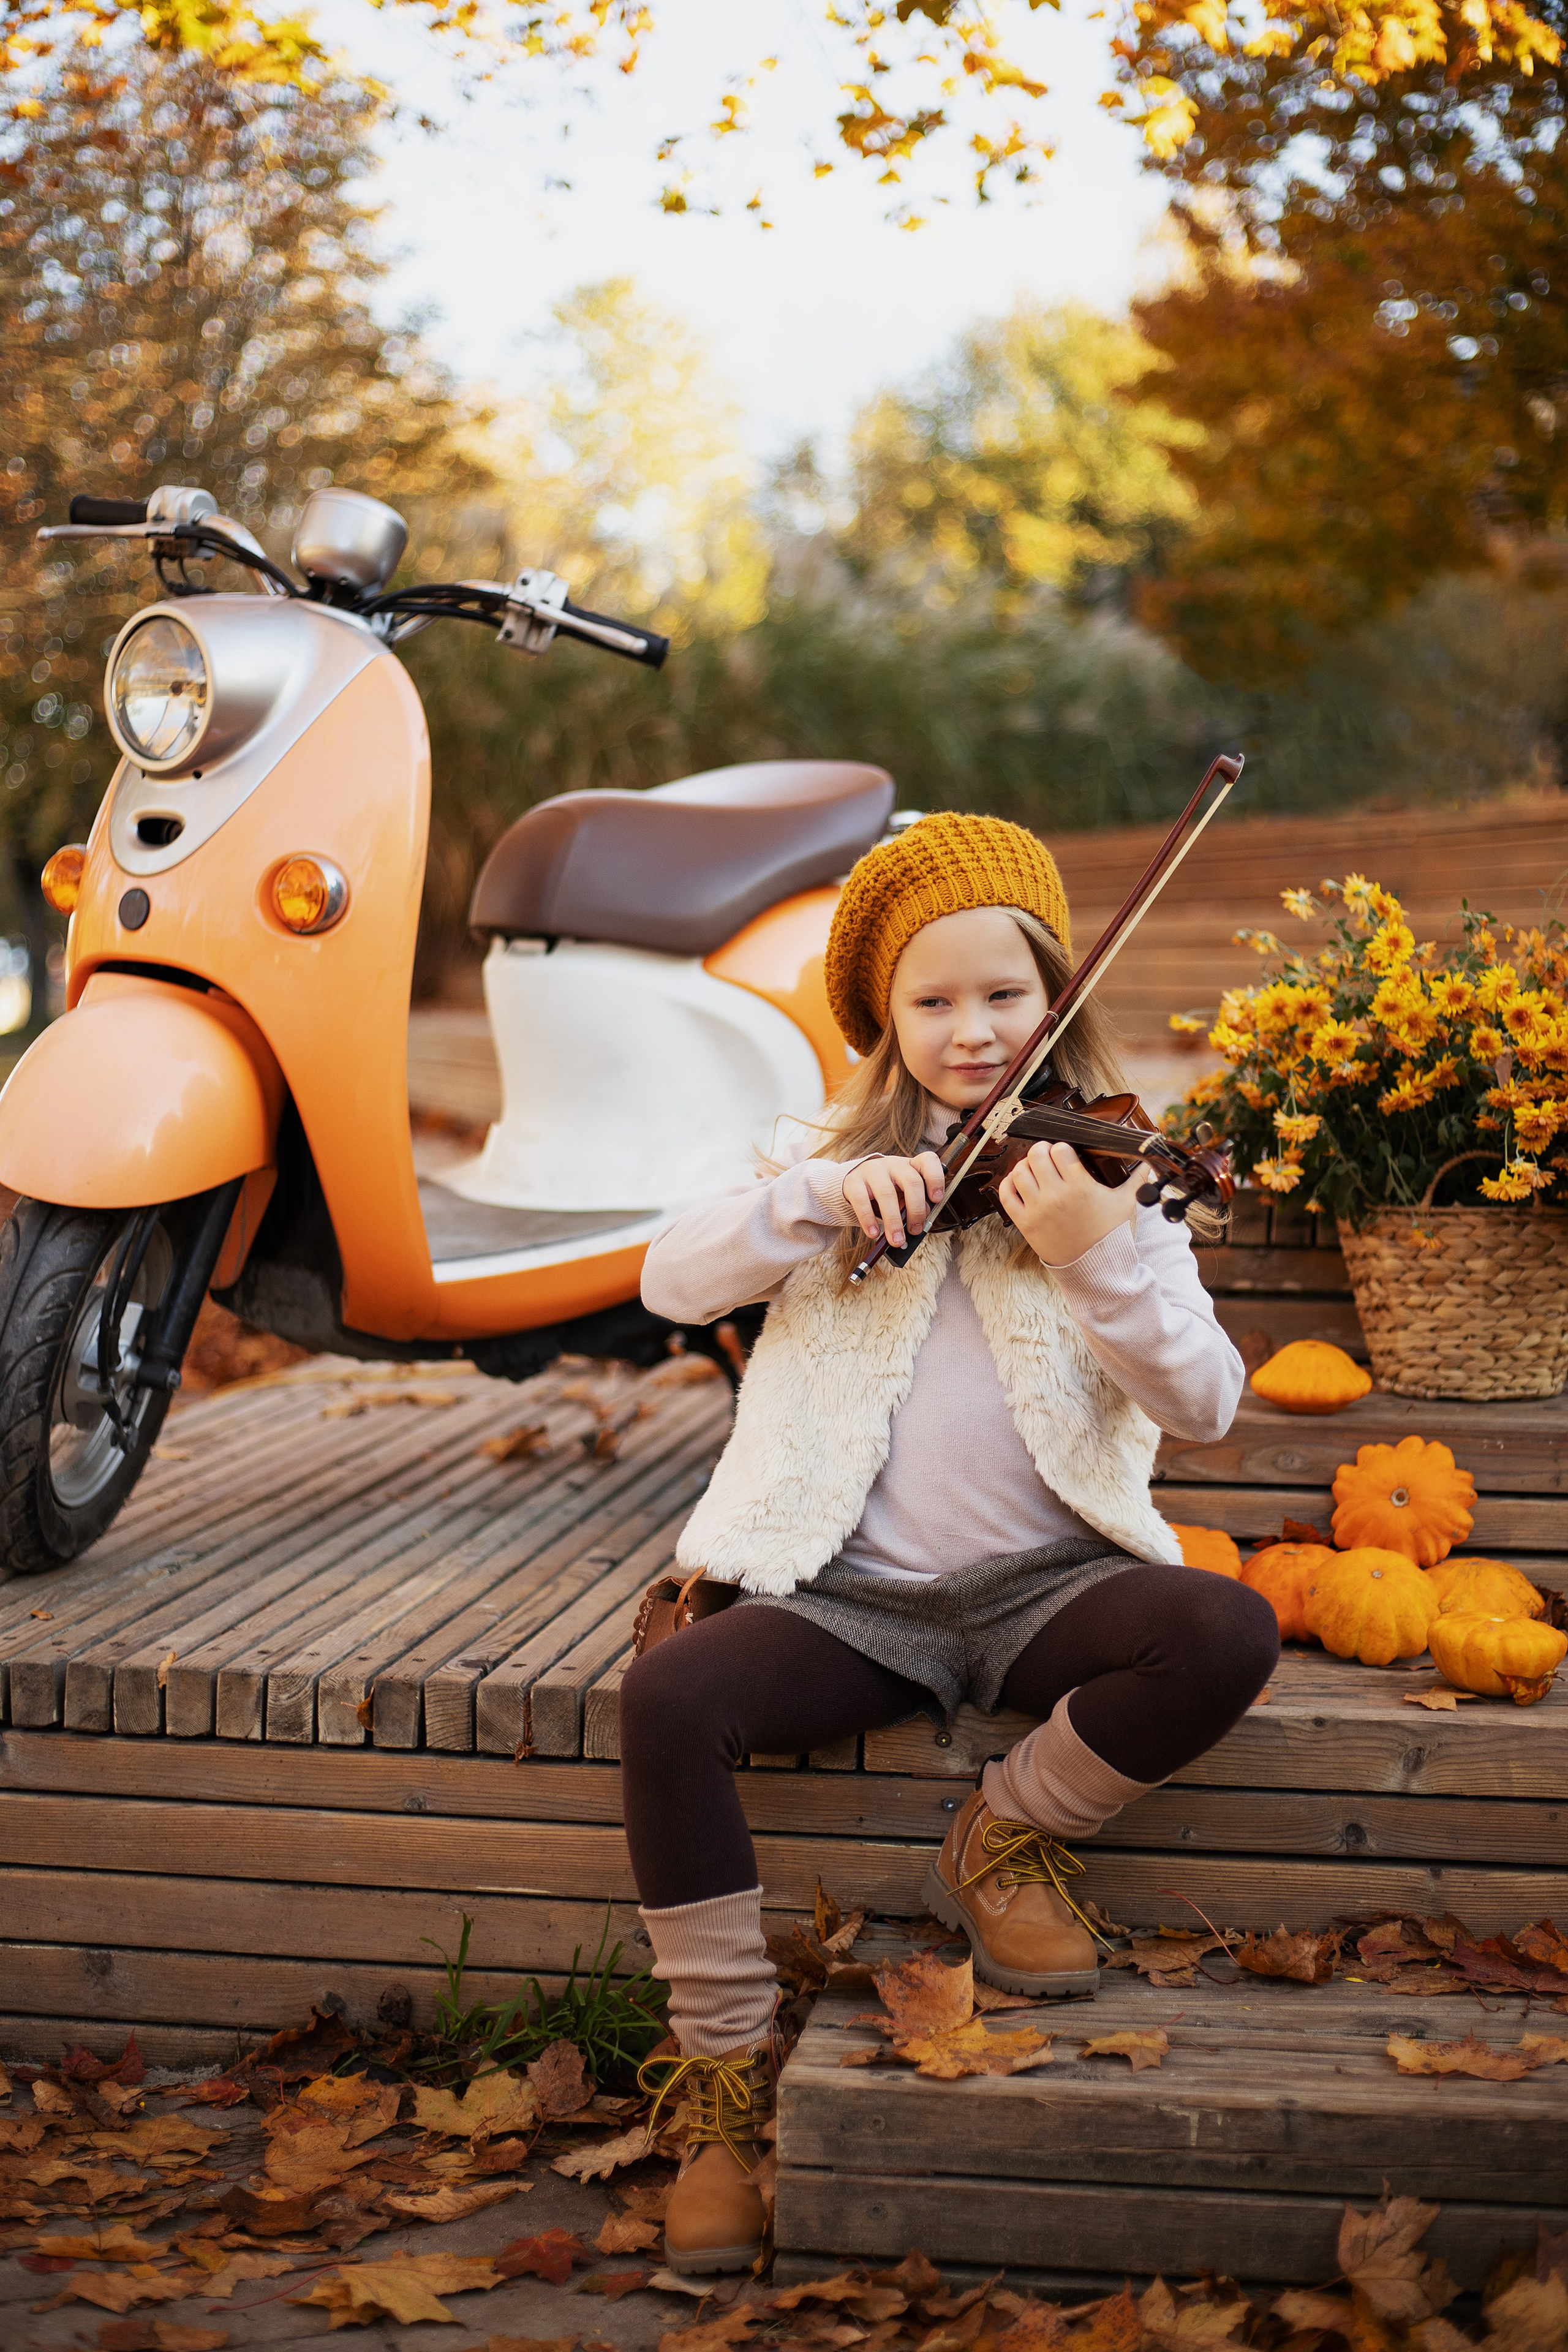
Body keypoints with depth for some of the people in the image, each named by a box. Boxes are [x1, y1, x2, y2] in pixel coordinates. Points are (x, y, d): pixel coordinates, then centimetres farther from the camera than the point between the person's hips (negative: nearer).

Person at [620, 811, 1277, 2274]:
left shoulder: (1104, 1171, 6)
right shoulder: (843, 1160, 11)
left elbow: (1204, 1403, -6)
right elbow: (671, 1284, -3)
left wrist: (1097, 1253, -23)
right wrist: (818, 1200, -18)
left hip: (1044, 1586, 0)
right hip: (852, 1593, 1)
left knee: (1228, 1636, -30)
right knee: (668, 1698, -27)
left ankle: (1007, 1840, -3)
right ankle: (727, 2076, -10)